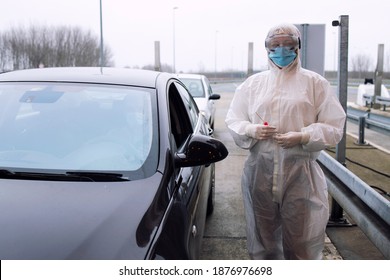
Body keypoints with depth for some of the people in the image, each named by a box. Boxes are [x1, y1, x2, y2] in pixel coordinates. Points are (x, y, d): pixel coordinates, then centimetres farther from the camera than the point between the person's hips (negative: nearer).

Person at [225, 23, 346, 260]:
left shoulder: (315, 83, 3)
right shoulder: (253, 83, 11)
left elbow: (334, 127, 1)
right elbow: (233, 121, 13)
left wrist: (302, 137, -16)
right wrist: (251, 130, -9)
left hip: (300, 170, -2)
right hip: (260, 169, 3)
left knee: (299, 236, 1)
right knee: (263, 234, 12)